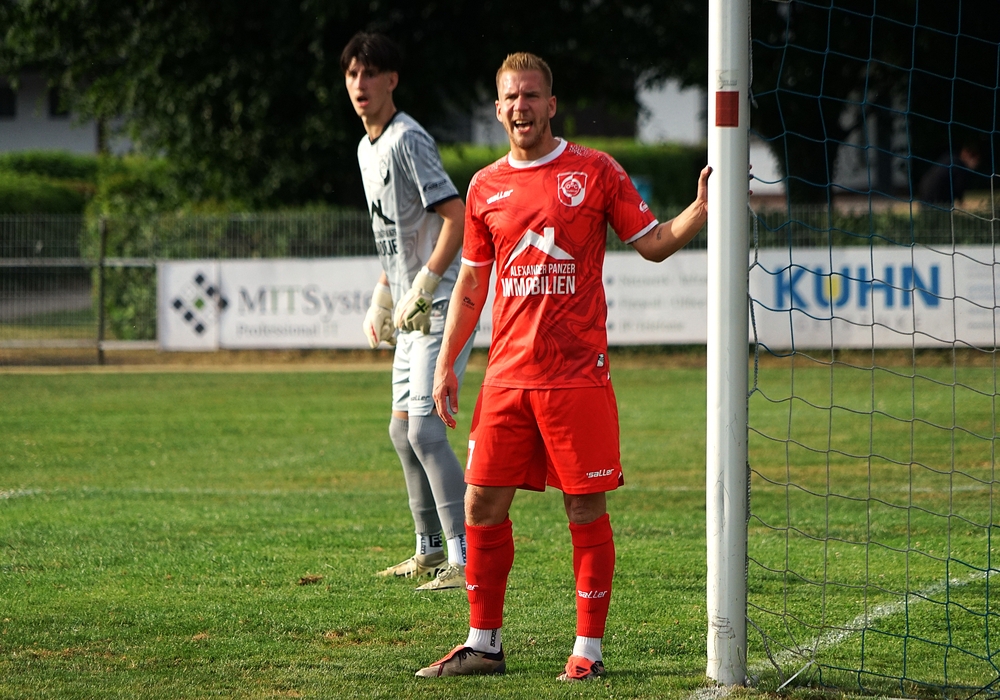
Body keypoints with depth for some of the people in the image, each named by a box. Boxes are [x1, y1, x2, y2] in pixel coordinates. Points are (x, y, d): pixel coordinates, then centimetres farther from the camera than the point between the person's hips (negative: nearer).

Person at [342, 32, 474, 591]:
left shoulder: (409, 140, -14)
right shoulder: (368, 150, 16)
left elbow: (456, 218, -21)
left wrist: (422, 291, -23)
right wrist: (381, 302, 21)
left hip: (442, 306, -10)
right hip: (410, 310, 10)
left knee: (424, 427, -17)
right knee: (403, 429, 15)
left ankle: (466, 560, -20)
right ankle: (430, 551, 26)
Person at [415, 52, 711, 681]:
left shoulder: (595, 171, 1)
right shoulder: (486, 187, 11)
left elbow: (654, 243, 2)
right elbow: (472, 282, 18)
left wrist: (702, 210, -15)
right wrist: (446, 364, 12)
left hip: (578, 373, -4)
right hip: (507, 375, 4)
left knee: (587, 509, -2)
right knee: (483, 504, 4)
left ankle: (589, 650, 5)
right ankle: (484, 645, 15)